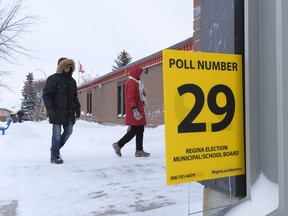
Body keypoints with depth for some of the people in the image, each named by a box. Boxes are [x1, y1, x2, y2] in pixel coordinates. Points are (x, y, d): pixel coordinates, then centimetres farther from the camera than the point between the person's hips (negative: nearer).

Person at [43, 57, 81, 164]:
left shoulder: (71, 80, 15)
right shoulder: (53, 79, -6)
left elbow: (74, 96, 22)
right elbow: (46, 95, -10)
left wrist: (77, 108, 14)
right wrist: (50, 109, -18)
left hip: (68, 111, 7)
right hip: (57, 111, -7)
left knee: (69, 131, 10)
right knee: (57, 133, -3)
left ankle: (56, 148, 30)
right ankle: (54, 156, 9)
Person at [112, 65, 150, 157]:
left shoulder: (135, 82, 20)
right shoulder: (131, 83, -12)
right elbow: (130, 98, -20)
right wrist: (135, 110, -27)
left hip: (138, 109, 10)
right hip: (135, 110, -10)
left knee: (140, 130, 8)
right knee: (134, 130, -6)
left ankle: (139, 151, 12)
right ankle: (118, 145, 5)